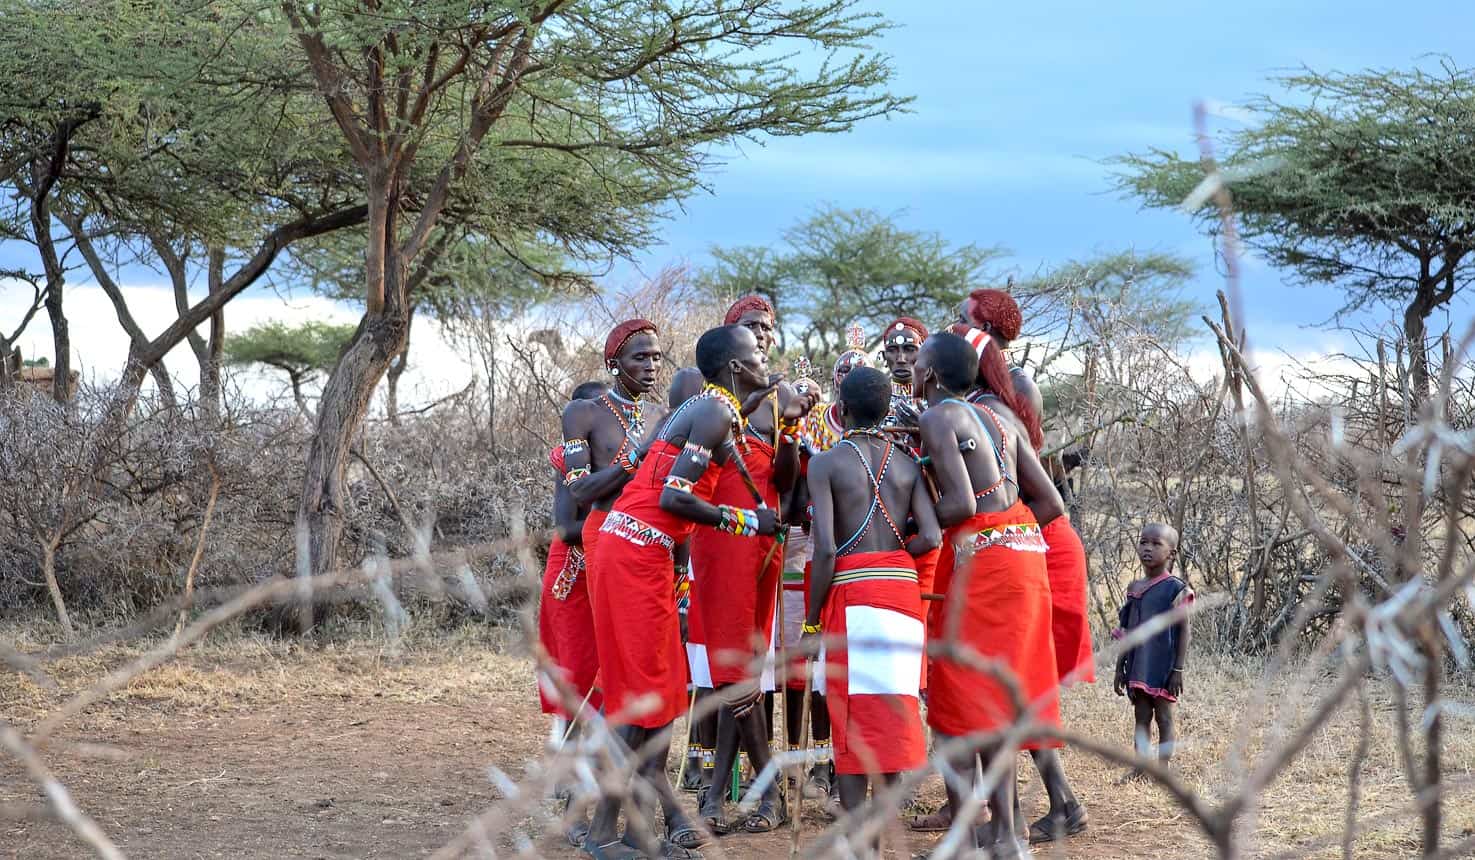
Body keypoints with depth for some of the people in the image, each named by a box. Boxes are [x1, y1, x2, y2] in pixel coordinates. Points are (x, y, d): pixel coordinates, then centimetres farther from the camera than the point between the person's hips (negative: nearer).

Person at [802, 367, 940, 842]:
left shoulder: (826, 463, -3)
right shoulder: (907, 463, 8)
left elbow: (825, 549, -12)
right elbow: (931, 538, -5)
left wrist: (811, 620, -4)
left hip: (852, 591, -4)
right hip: (903, 589, 4)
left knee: (852, 719, 1)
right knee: (892, 714, 9)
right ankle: (881, 831, 11)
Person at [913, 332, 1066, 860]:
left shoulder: (938, 418, -6)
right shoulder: (997, 421, 18)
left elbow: (961, 504, -18)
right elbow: (1051, 503, 14)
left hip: (979, 559, -8)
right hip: (1024, 552, 8)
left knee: (959, 696, -3)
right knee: (999, 695, 13)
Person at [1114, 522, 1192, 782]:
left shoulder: (1175, 589, -7)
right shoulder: (1134, 589, 9)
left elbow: (1183, 632, -8)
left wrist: (1179, 669, -13)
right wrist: (1120, 669, 13)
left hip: (1164, 666, -5)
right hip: (1139, 667, 5)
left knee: (1164, 716, 1)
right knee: (1141, 716, 8)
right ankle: (1140, 766, 11)